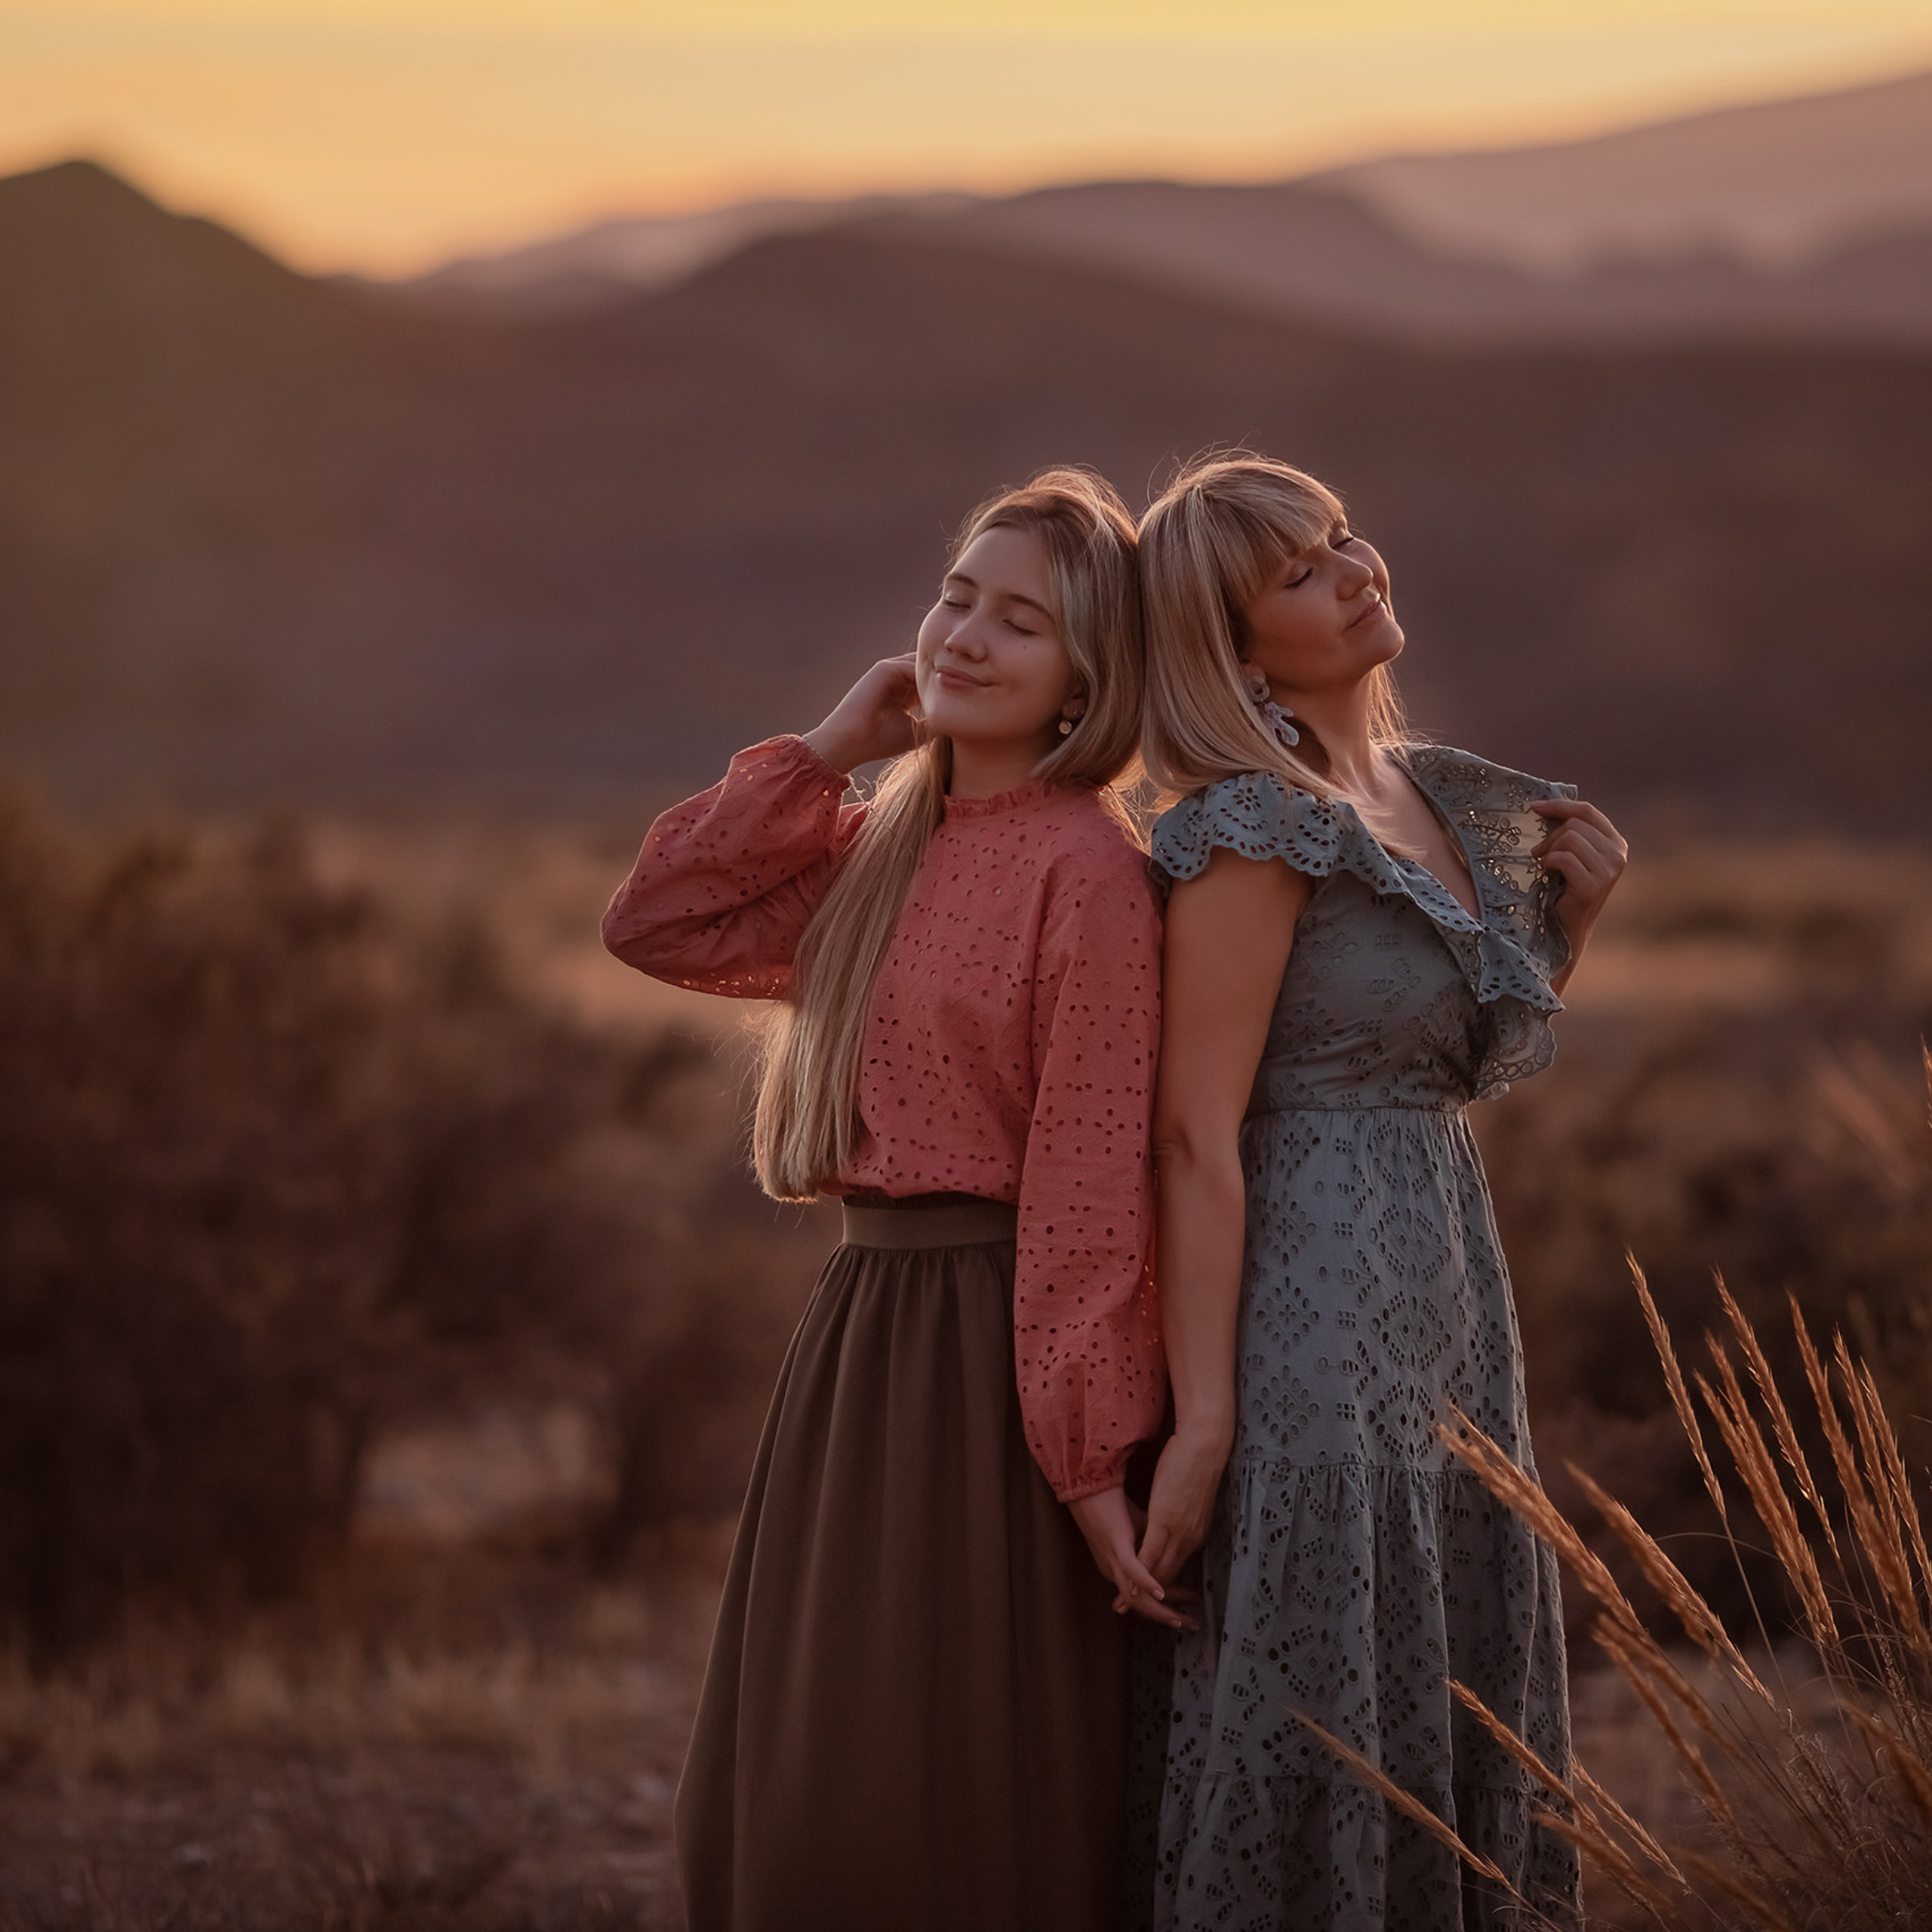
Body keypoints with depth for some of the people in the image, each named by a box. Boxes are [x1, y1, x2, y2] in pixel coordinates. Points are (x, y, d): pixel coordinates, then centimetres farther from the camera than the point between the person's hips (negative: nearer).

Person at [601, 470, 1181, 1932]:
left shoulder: (1087, 868, -12)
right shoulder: (885, 846, 12)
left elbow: (1090, 1179, -16)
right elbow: (660, 925, 8)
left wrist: (1093, 1458, -19)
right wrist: (829, 751, 4)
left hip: (996, 1361, -8)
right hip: (865, 1335, 8)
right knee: (809, 1811, 12)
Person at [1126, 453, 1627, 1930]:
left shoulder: (1446, 804, 12)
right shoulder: (1256, 829, -13)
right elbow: (1196, 1134, -18)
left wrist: (1570, 915, 8)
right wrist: (1203, 1421, -22)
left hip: (1445, 1303, 9)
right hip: (1306, 1303, -9)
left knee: (1456, 1722, 12)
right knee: (1311, 1712, -5)